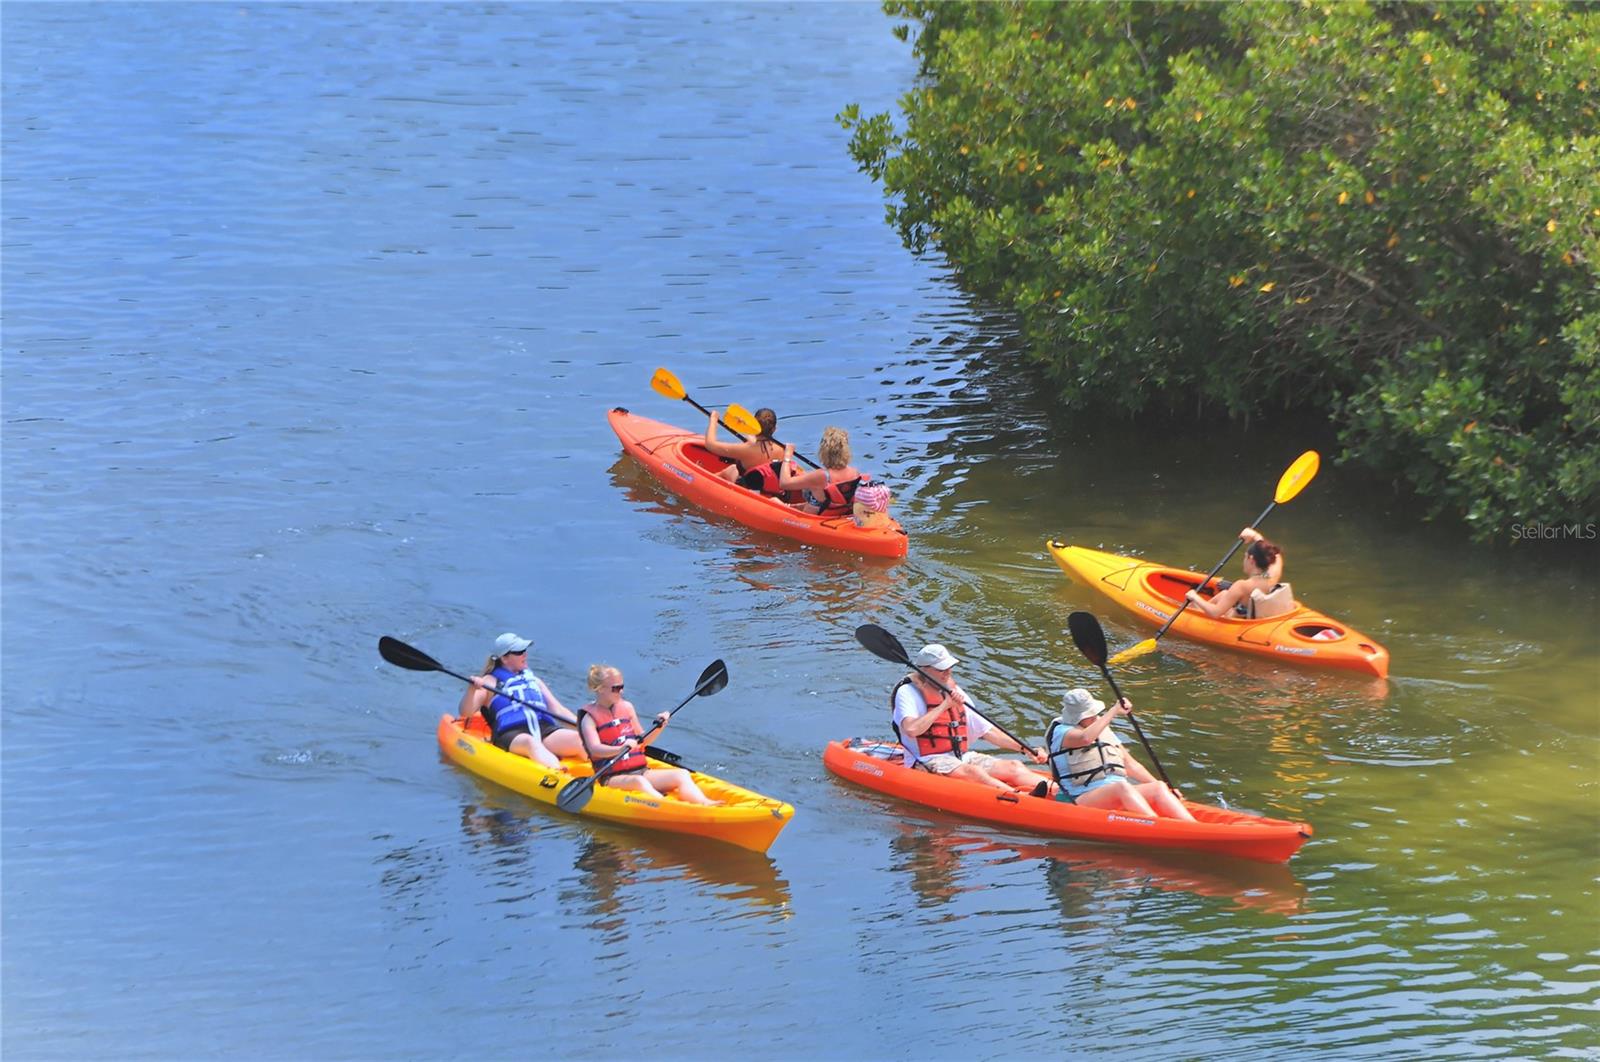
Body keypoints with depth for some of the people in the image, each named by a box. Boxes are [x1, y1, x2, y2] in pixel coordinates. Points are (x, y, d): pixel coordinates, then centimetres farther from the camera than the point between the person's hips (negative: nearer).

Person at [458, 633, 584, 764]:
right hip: (511, 735, -5)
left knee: (579, 738, -25)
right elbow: (465, 713, 4)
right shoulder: (490, 682, 15)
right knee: (531, 743, -41)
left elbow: (558, 710, 26)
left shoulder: (534, 680, 30)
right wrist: (472, 689, -15)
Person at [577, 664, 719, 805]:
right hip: (613, 778, -6)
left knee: (682, 774, -15)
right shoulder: (589, 717, -1)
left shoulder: (627, 708, 16)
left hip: (642, 771, 6)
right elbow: (595, 749, -19)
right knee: (638, 782, -38)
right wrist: (621, 749, -36)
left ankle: (704, 804, -39)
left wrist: (658, 727, 6)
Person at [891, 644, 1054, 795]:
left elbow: (986, 731, 21)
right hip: (927, 762, -8)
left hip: (961, 757, 8)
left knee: (1012, 767, -14)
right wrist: (945, 705, -16)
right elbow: (912, 729, -24)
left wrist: (1025, 749, 12)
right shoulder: (907, 692, -5)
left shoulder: (954, 691, 18)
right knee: (972, 772, -34)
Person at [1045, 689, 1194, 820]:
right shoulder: (1061, 731, -1)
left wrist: (1161, 788, 12)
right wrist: (1114, 711, -21)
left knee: (1158, 788, -19)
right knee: (1122, 787, -36)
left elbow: (1131, 765, 24)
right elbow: (1085, 738, -26)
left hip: (1118, 795, 7)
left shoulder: (1104, 730, 24)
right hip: (1082, 798, -7)